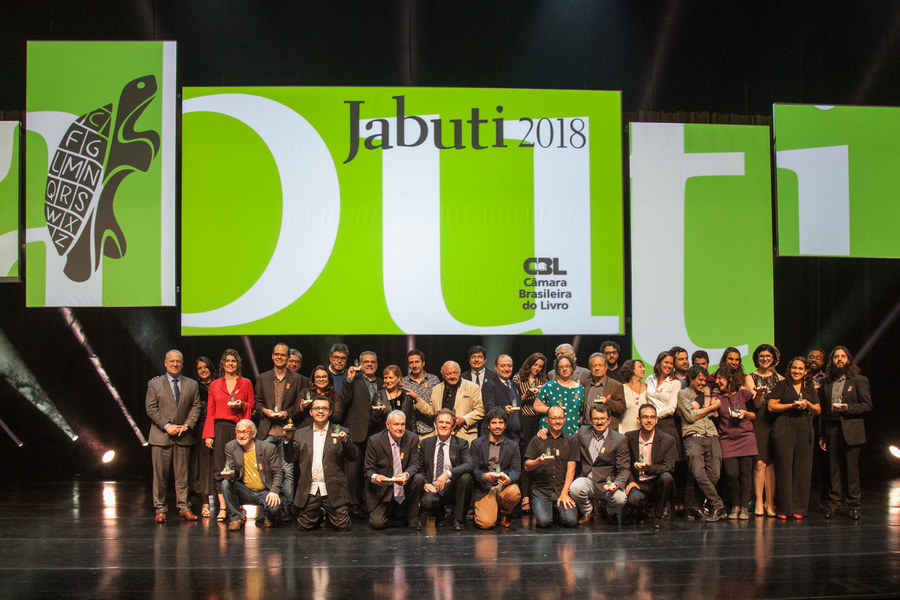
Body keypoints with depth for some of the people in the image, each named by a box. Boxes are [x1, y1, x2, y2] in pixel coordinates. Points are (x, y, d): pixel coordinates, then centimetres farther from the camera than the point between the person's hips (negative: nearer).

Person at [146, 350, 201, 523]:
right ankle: (160, 509, 6)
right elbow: (151, 408, -1)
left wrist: (187, 425, -8)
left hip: (183, 436, 2)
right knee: (160, 474, -1)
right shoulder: (154, 384, 7)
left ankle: (184, 508, 9)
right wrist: (166, 426, -12)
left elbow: (195, 408, 8)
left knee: (183, 474, 3)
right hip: (161, 436, -2)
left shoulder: (192, 385, 12)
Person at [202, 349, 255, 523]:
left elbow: (252, 406, 15)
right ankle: (222, 508, -6)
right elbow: (210, 411, 12)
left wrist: (242, 405, -7)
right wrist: (208, 435, 3)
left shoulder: (246, 383, 11)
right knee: (219, 468, -6)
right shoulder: (215, 385, 14)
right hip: (220, 428, 1)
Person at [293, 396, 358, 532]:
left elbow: (353, 456, -3)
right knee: (305, 526, 3)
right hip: (309, 491, 2)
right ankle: (320, 515, 34)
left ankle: (328, 515, 28)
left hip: (333, 490, -1)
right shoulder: (301, 434, 12)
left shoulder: (340, 432, 7)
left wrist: (345, 441, -21)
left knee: (343, 526, -4)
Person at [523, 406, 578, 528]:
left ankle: (557, 510, 12)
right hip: (541, 489, -1)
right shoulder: (537, 440, 10)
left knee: (571, 520, -22)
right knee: (544, 521, -24)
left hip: (563, 489, 1)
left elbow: (571, 469, 4)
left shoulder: (570, 441, 13)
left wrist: (564, 493, -8)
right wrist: (539, 461, -19)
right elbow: (527, 466, 3)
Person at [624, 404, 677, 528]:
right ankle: (642, 512, 9)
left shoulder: (668, 440, -3)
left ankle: (658, 515, -11)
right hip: (638, 484, 1)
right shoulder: (629, 438, 4)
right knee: (633, 499, -33)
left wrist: (650, 468, -31)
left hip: (657, 484, 0)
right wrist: (629, 481, -8)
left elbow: (669, 467, -12)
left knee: (666, 477, -35)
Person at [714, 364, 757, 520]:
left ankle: (744, 507, 3)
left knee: (745, 472, -5)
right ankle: (735, 506, 7)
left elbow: (756, 415, 10)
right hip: (726, 438, 1)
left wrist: (745, 413, -8)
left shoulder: (744, 394, 4)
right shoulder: (717, 396, 8)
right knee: (731, 473, -9)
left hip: (745, 437, -1)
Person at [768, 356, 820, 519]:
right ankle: (783, 508, -3)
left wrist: (807, 404, -3)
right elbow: (771, 406, -1)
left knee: (802, 469, 0)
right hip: (784, 429, -4)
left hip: (805, 430, 4)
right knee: (784, 467, -7)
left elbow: (818, 410, 17)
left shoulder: (810, 388, 18)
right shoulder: (781, 385, 6)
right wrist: (792, 405, -8)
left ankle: (798, 508, 6)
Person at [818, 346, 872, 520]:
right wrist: (821, 435, 12)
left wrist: (848, 407, -15)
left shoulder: (859, 380, 4)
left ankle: (853, 505, 4)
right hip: (832, 430, 3)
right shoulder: (827, 383, 15)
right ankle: (834, 503, 9)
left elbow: (867, 405, -1)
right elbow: (823, 410, 16)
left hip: (851, 430, -3)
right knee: (835, 468, 4)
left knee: (852, 468, -3)